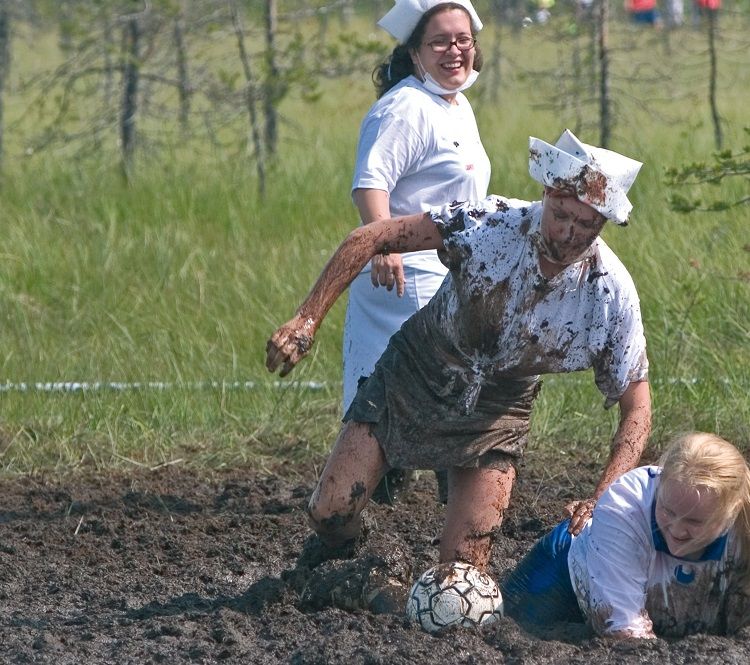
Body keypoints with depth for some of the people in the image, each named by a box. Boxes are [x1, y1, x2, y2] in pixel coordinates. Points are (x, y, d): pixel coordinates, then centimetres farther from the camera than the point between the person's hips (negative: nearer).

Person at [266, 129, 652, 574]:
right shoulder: (492, 224, -27)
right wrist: (306, 322, -33)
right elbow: (370, 239, -24)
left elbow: (637, 411, -16)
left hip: (499, 408, 0)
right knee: (330, 514, -4)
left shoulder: (612, 296, -23)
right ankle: (322, 574, 31)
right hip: (418, 372, 0)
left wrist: (601, 501, -32)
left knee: (463, 568, -12)